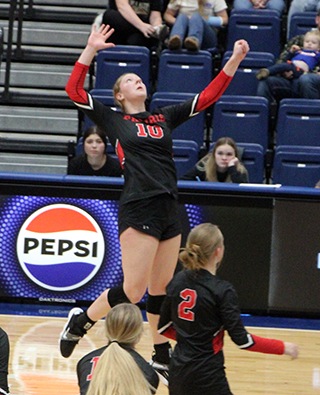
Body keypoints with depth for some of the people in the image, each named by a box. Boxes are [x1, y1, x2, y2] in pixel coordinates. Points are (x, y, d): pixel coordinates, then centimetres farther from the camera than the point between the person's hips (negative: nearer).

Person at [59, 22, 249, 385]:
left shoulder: (165, 117, 18)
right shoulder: (113, 120, 7)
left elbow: (208, 96, 17)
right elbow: (74, 90, -1)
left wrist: (234, 61, 9)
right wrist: (91, 50, -6)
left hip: (168, 210, 5)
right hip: (138, 210, -5)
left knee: (161, 289, 11)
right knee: (133, 291, -10)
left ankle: (162, 357, 21)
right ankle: (81, 321, 13)